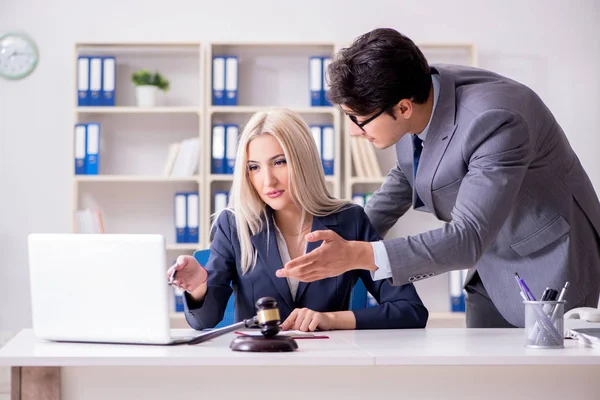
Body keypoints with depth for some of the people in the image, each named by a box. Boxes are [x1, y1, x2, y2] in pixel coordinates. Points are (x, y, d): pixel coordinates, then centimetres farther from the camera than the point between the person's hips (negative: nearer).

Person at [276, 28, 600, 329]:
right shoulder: (413, 93, -11)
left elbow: (469, 238, -38)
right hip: (491, 268, 7)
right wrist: (350, 238, 6)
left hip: (549, 266, -7)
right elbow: (407, 175, 10)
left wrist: (358, 256, -44)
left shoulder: (495, 121, -34)